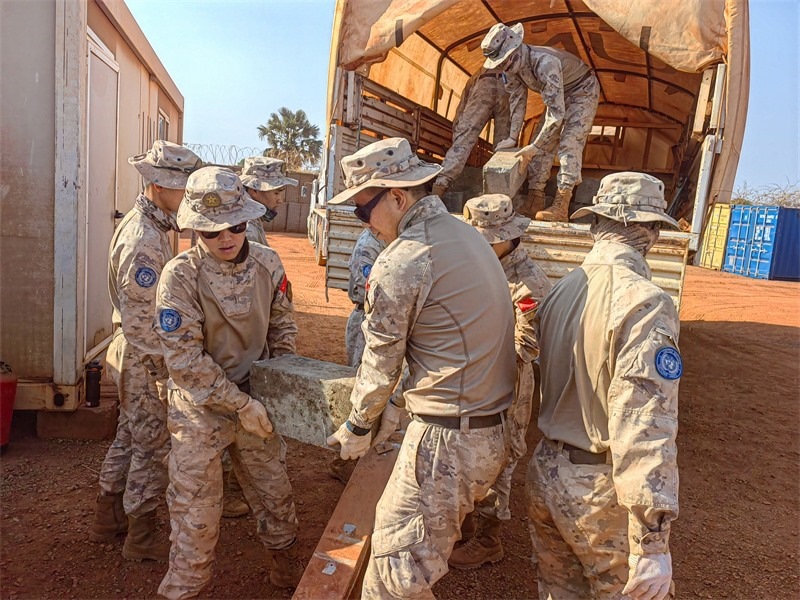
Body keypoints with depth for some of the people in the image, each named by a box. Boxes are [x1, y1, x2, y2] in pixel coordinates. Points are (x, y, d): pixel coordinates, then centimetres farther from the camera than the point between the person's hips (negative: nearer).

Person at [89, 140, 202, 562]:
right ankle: (142, 538, 22)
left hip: (134, 353, 10)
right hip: (144, 357, -10)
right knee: (154, 446, 5)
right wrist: (166, 369, -17)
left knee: (129, 435, 21)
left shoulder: (153, 225, 7)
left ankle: (108, 519, 38)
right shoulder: (144, 239, -25)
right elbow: (140, 319, -25)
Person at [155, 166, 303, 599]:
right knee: (196, 510, 9)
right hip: (200, 408, -4)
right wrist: (239, 403, -19)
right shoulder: (180, 276, -19)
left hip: (254, 401, 4)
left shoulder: (267, 262, -7)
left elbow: (282, 324, 6)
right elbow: (184, 360, -20)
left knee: (274, 493, 19)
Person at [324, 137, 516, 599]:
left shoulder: (400, 262, -17)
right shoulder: (468, 235, 10)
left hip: (445, 440, -9)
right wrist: (399, 406, 19)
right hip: (495, 433, 9)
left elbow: (381, 361, -7)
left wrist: (358, 427, 11)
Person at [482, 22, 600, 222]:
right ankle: (534, 202, -1)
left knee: (569, 143, -20)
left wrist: (534, 146, -36)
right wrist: (512, 137, -3)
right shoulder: (514, 65, -14)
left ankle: (561, 207, -25)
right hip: (559, 94, 8)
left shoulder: (545, 63, -39)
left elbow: (556, 113, -40)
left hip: (583, 91, -8)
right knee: (544, 143, -2)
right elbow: (517, 101, -1)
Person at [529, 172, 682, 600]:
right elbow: (644, 425, -25)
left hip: (545, 473, 7)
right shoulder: (645, 302, -21)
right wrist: (652, 540, -23)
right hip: (600, 489, -6)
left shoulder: (561, 291, 1)